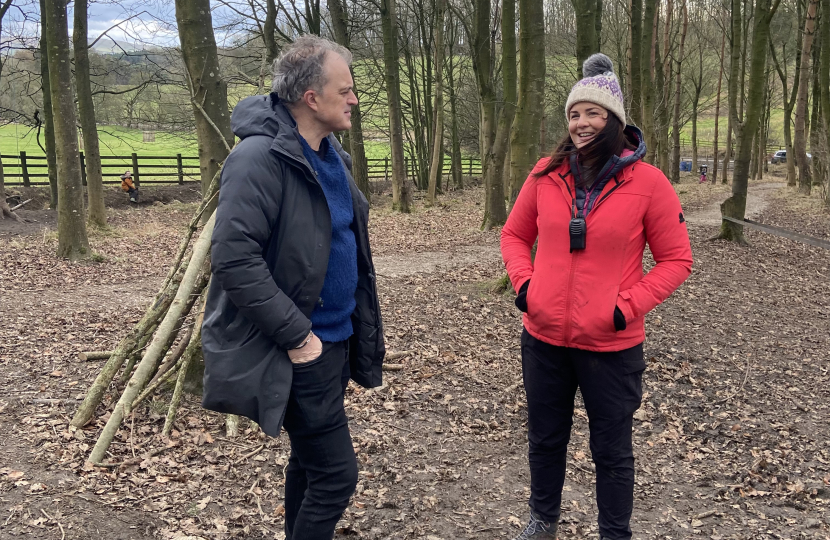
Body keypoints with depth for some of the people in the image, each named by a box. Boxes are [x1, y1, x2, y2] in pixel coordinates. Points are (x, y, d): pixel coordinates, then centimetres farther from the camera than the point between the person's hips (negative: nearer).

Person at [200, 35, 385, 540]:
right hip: (301, 349, -9)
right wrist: (296, 335, -23)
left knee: (309, 461, 21)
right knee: (334, 474, -5)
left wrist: (365, 325, 15)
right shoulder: (260, 158, -19)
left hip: (337, 340, 9)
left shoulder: (332, 155, 10)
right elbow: (233, 258, -26)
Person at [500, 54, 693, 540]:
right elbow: (515, 234, 12)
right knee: (545, 439, 20)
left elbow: (676, 260, -5)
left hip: (612, 345, -3)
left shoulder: (648, 182, -10)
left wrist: (628, 306, -15)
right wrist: (523, 281, -5)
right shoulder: (547, 173, -1)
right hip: (543, 337, 3)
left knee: (612, 450, 13)